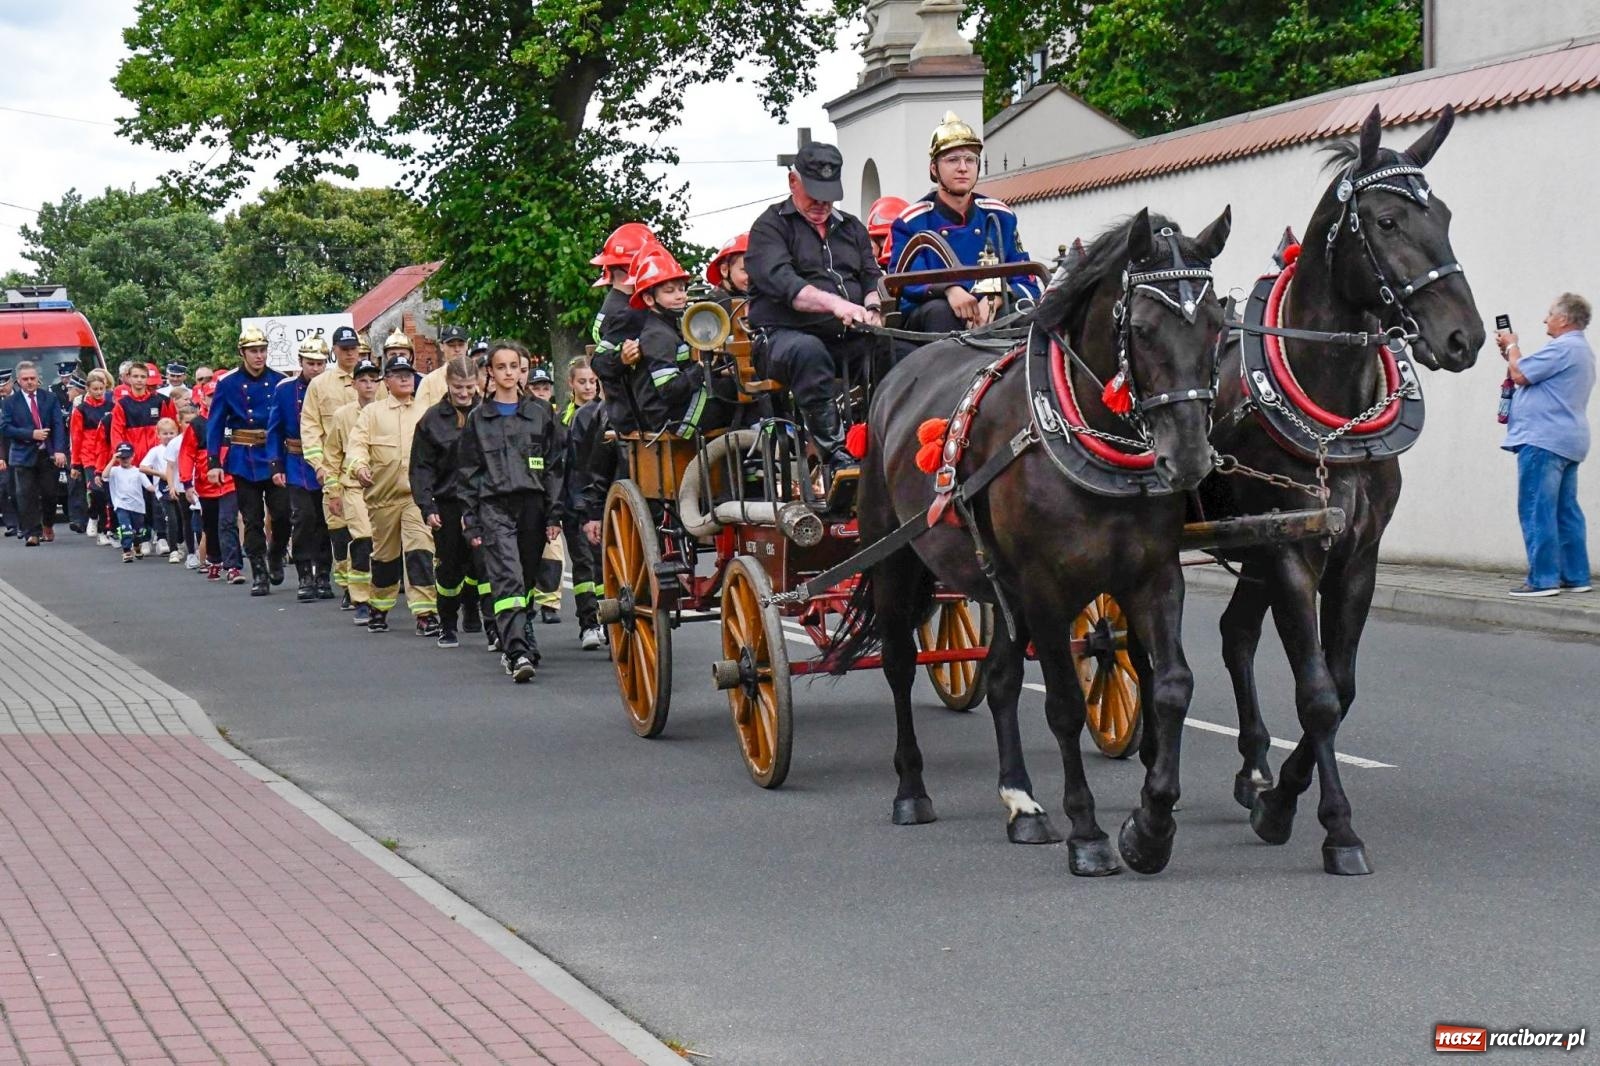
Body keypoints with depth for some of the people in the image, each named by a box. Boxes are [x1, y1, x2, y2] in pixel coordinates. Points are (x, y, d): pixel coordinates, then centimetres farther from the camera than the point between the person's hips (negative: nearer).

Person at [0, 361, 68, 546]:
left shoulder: (49, 398, 6)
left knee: (49, 493, 7)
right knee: (26, 495, -7)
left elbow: (58, 425, -2)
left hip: (48, 454, 1)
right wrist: (31, 434, -16)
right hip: (24, 455, -1)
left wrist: (59, 450, -15)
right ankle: (31, 533, -5)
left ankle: (47, 525, 31)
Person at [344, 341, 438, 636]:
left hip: (418, 493, 0)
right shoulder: (372, 412, 7)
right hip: (383, 495, 1)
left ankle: (425, 613, -15)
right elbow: (356, 443, -2)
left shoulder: (426, 413, 11)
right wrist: (359, 466, -22)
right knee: (384, 554, 12)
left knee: (420, 551, -13)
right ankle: (379, 608, 30)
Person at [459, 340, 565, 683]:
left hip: (532, 505, 2)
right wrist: (472, 522, 4)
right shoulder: (479, 419, 11)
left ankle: (514, 645, 19)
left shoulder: (541, 413, 11)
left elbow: (554, 466, 10)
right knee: (508, 577, -16)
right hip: (495, 506, -2)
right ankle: (517, 653, -27)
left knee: (525, 577, 5)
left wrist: (554, 514, 2)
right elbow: (469, 473, 11)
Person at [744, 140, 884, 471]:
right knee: (808, 351, -41)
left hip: (849, 339, 5)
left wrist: (872, 309, -10)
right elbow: (781, 282, -14)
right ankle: (835, 454, -37)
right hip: (785, 335, -5)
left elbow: (873, 278, 17)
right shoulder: (770, 226, 5)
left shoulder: (851, 228, 24)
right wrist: (835, 303, -30)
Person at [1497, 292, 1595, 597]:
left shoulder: (1563, 348, -15)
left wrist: (1512, 346, 3)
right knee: (1566, 511, 12)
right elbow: (1536, 373, 23)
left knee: (1537, 511, -9)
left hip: (1544, 440, -11)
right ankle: (1575, 576, 13)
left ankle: (1543, 578, -11)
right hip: (1567, 442, 11)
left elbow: (1521, 375, -13)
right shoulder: (1581, 350, 20)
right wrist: (1512, 354, 16)